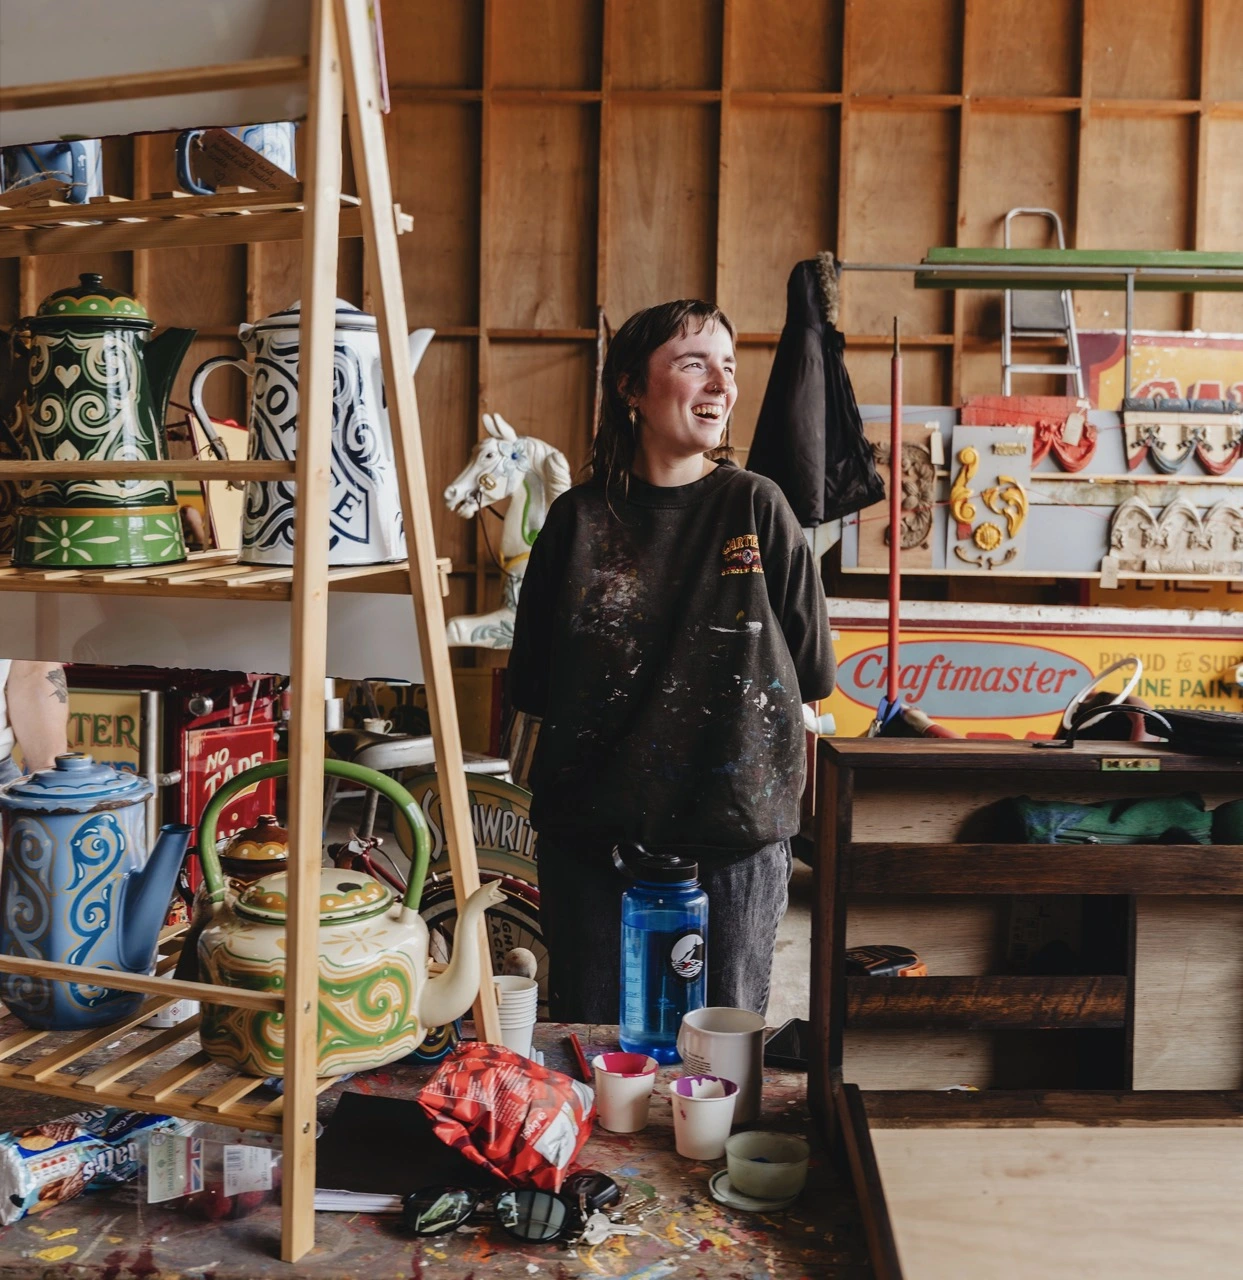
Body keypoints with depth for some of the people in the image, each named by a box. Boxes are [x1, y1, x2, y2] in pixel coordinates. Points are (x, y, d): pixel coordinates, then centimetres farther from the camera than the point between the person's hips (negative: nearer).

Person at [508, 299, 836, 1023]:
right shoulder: (579, 517, 2)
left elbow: (811, 671, 5)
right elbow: (533, 681, 8)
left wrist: (719, 708, 6)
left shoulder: (757, 508, 0)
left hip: (735, 833, -1)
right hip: (593, 833, 1)